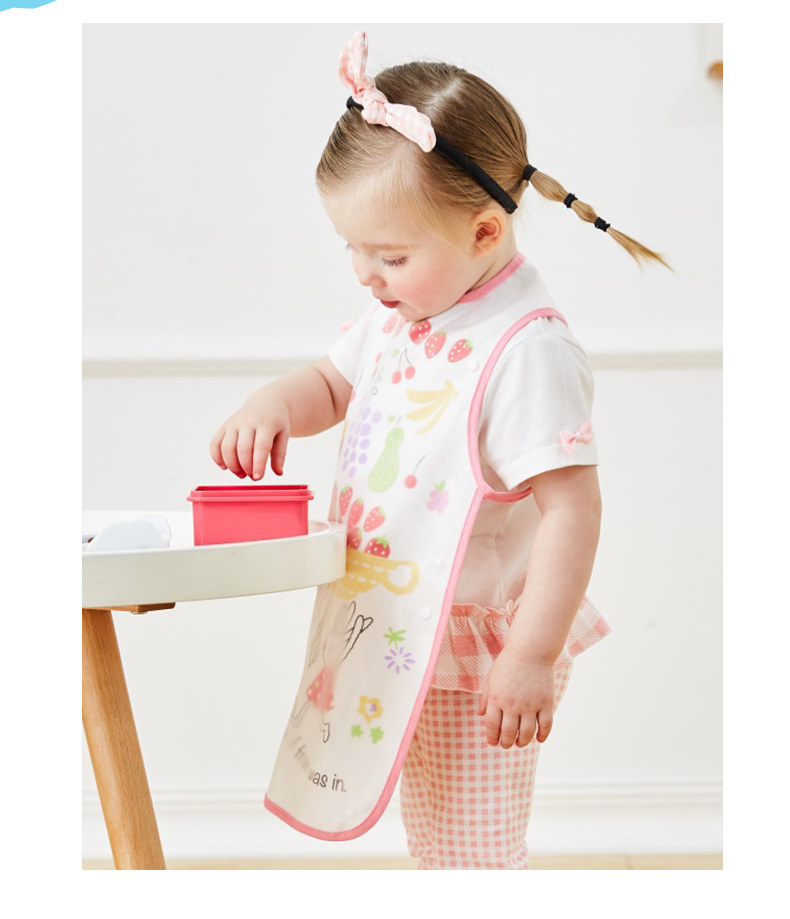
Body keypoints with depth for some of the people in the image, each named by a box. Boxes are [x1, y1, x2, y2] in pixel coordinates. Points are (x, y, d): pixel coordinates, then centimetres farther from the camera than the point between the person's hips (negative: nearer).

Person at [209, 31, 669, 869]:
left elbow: (572, 511, -26)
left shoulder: (525, 351, -25)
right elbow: (334, 383, 19)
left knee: (472, 852, 5)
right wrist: (274, 405, -4)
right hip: (394, 638, 9)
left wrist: (532, 657, -24)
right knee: (432, 843, 25)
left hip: (474, 656, -9)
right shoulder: (400, 313, 2)